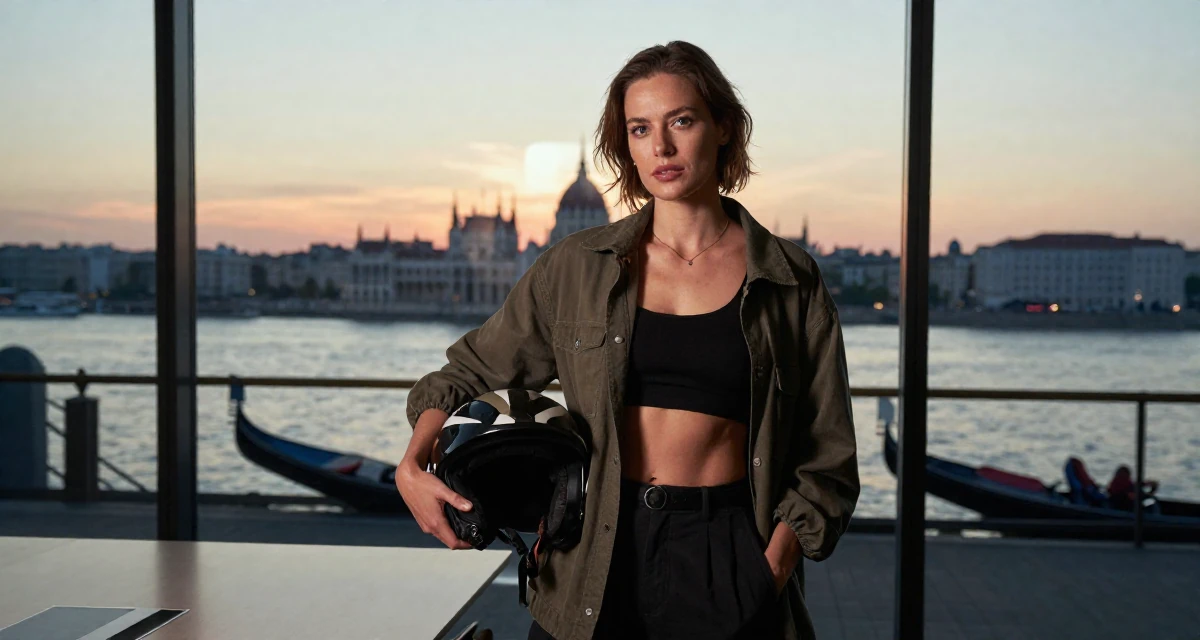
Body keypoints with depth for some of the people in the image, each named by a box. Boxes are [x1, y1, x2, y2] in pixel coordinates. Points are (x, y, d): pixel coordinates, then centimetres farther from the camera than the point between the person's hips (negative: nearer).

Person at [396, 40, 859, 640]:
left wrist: (773, 566, -11)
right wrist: (412, 466, -7)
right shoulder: (576, 266, 3)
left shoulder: (790, 281, 0)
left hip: (727, 556, -1)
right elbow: (467, 372, 10)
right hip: (597, 564, 2)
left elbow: (827, 459, 2)